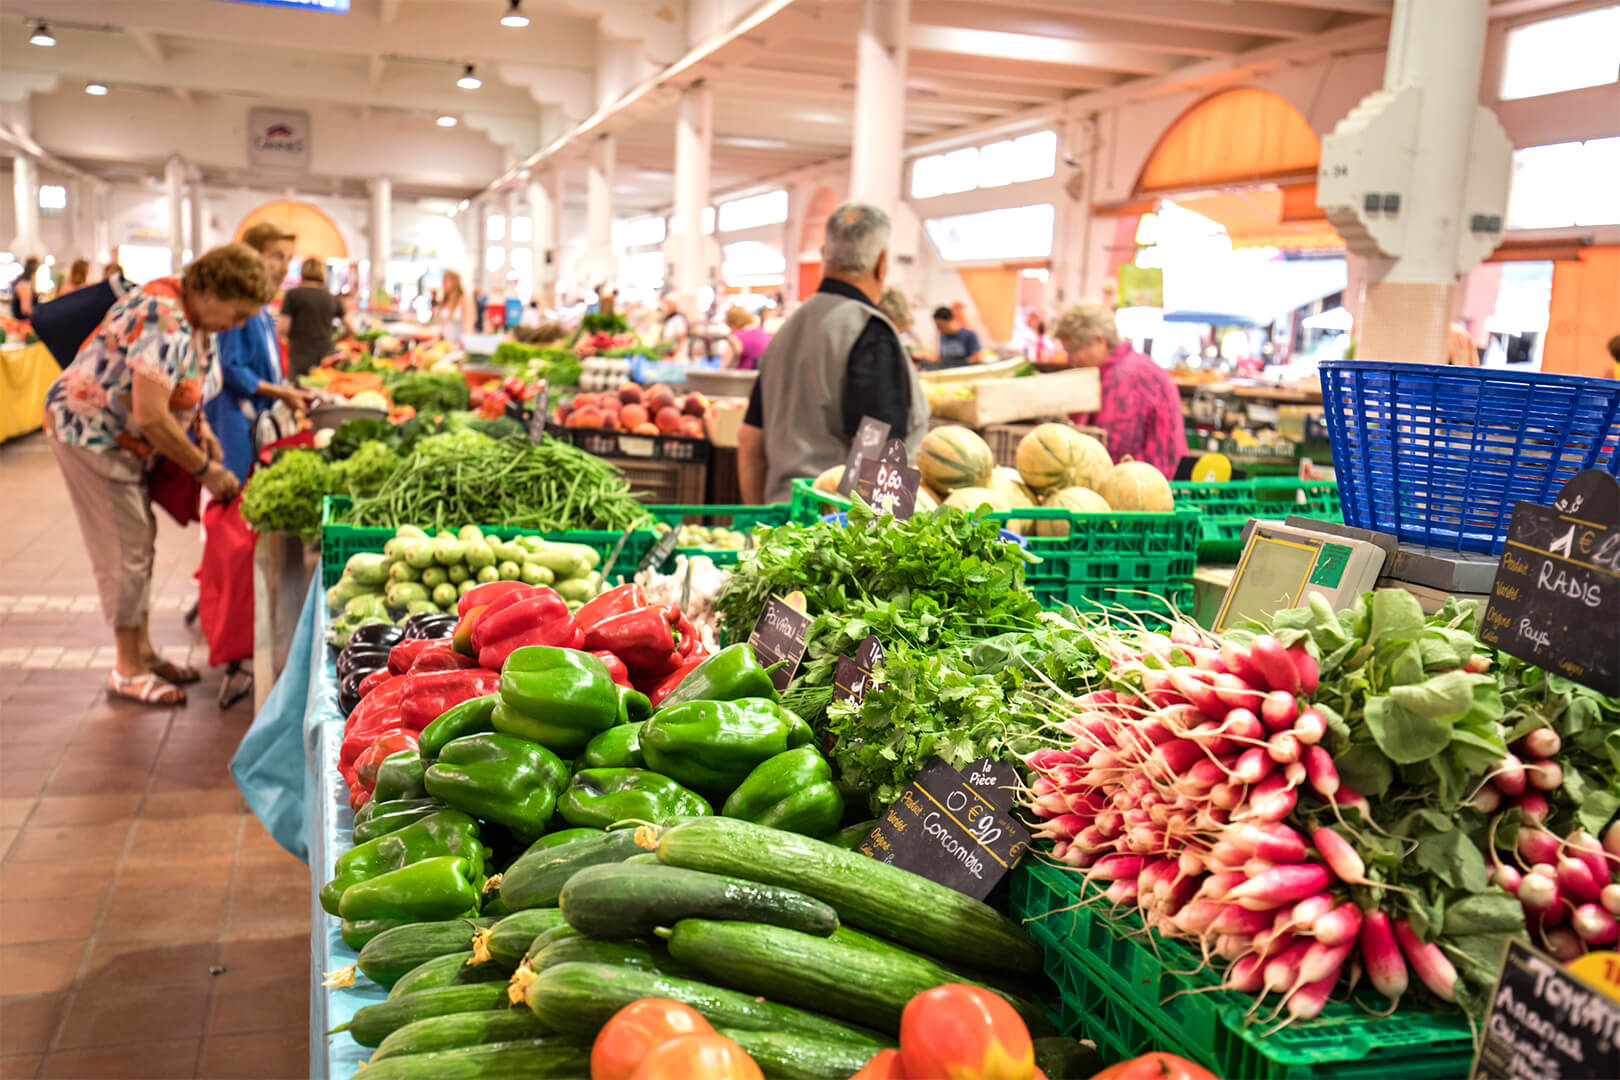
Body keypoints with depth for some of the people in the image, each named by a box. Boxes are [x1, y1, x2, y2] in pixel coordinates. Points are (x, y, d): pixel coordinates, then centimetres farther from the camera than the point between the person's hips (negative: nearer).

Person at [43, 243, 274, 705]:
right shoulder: (163, 322, -30)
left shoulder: (195, 316, 0)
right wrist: (204, 468, -22)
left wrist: (201, 428, 0)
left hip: (125, 441, 9)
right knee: (124, 553, -4)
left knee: (139, 545, 13)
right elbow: (150, 416, -32)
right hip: (90, 435, -9)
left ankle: (143, 653, 24)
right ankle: (128, 671, 7)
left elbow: (182, 386, 17)